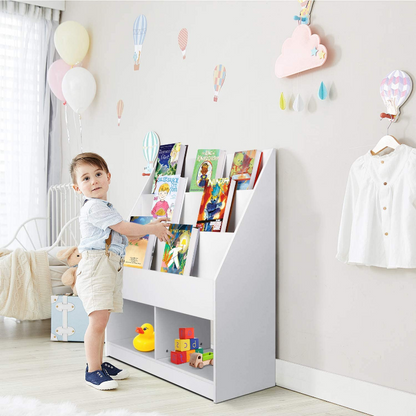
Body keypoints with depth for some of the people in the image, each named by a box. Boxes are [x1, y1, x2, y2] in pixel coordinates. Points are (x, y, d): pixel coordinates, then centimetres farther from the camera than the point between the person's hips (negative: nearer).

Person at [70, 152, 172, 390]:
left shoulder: (106, 208, 24)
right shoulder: (93, 207, -9)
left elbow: (125, 237, 28)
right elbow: (124, 228, -11)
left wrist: (152, 227, 21)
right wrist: (152, 229, 1)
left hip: (111, 268, 10)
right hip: (96, 266, -9)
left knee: (101, 320, 14)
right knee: (98, 320, -12)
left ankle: (98, 363, 24)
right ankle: (93, 371, -4)